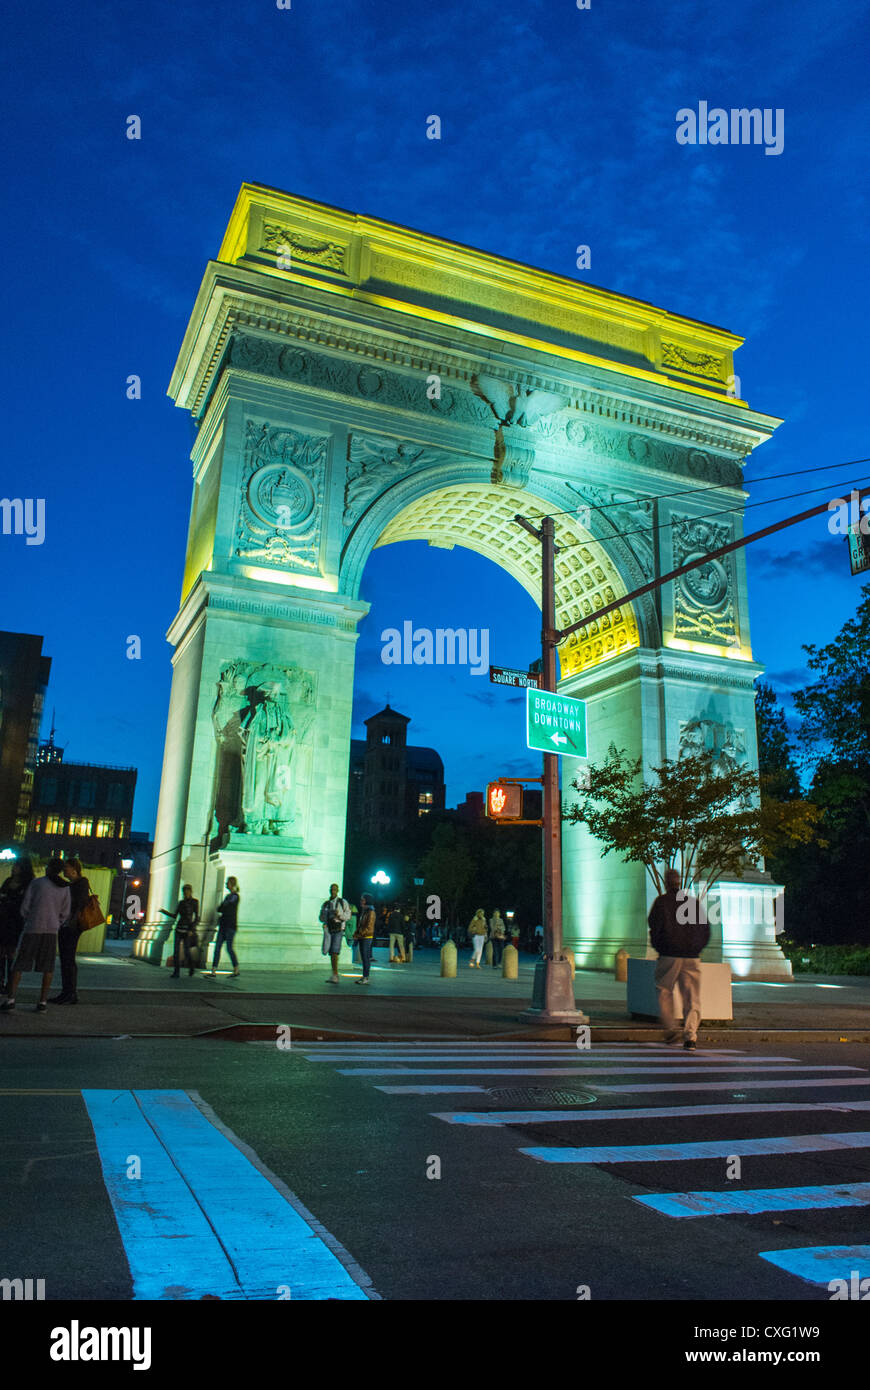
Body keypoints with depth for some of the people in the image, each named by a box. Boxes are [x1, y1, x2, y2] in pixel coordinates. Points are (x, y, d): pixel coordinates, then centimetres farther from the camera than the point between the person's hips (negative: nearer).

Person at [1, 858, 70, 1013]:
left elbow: (25, 907, -1)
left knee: (19, 964, 5)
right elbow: (65, 914, 6)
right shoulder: (65, 888, 6)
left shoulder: (36, 883, -2)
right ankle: (43, 1002, 4)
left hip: (32, 928, -2)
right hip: (51, 930, 2)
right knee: (47, 966, 8)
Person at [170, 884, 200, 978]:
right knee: (177, 950, -4)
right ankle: (176, 972, 0)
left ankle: (191, 967, 24)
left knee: (187, 951, -3)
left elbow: (196, 917, -6)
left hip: (188, 930, -4)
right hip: (179, 929, 5)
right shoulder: (181, 903, 12)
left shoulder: (194, 902, -3)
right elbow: (175, 916, 14)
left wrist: (192, 929, -14)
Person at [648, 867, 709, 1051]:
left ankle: (670, 1030, 4)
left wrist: (657, 946, 8)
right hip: (692, 958, 3)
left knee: (664, 991, 14)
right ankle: (690, 1036, -7)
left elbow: (654, 926, -7)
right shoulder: (694, 902, 11)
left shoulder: (661, 901, -1)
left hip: (669, 956, -3)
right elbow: (706, 930, 12)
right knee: (692, 998, 5)